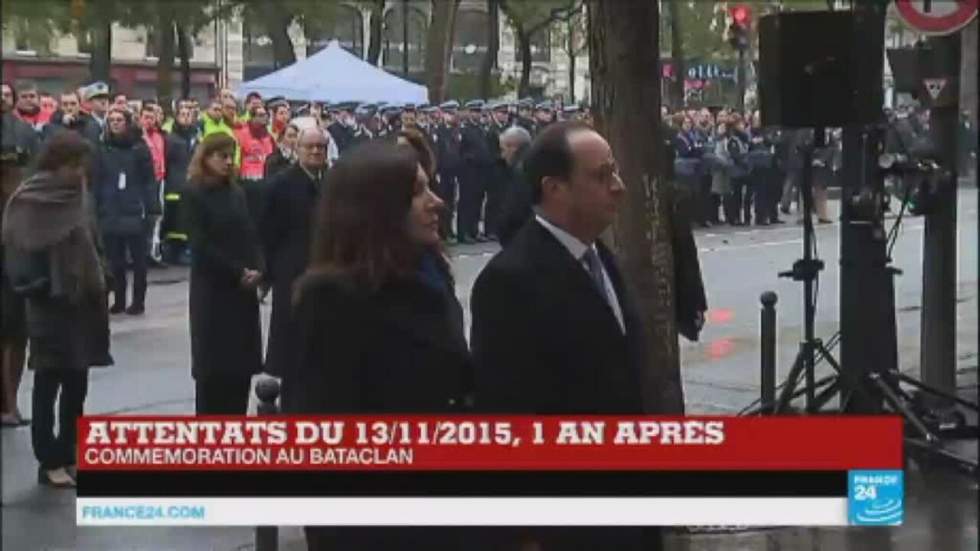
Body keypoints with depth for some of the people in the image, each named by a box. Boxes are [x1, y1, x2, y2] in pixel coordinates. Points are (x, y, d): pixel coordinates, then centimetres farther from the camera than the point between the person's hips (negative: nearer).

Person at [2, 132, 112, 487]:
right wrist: (40, 287, -16)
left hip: (81, 301, 6)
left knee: (76, 384, 9)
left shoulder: (77, 197, 10)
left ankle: (68, 455, 19)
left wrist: (96, 284, 6)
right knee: (48, 384, 1)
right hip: (49, 306, -6)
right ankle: (49, 462, 6)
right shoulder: (29, 201, -9)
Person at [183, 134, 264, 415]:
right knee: (213, 362, -2)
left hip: (243, 288, 6)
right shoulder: (194, 193, -6)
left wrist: (257, 270, -8)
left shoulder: (237, 192, 12)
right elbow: (201, 244, -13)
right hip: (213, 288, -5)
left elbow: (250, 235, 10)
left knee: (242, 360, 4)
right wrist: (238, 273, -15)